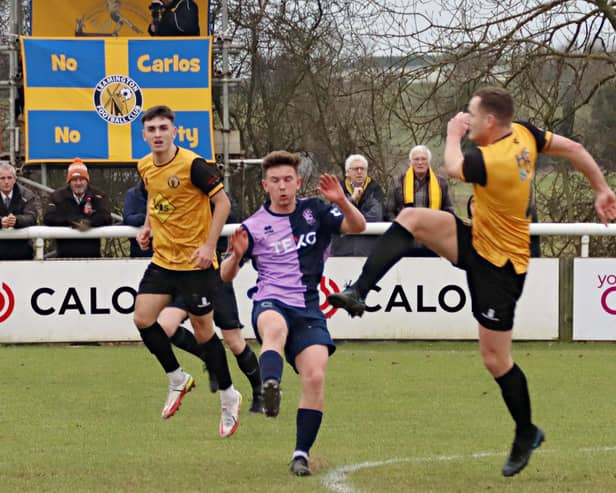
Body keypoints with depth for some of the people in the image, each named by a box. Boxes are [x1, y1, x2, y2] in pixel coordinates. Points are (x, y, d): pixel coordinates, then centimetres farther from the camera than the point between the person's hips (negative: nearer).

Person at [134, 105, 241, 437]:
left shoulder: (192, 165, -17)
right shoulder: (145, 167, 4)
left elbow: (223, 202, -14)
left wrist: (209, 245, -19)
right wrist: (147, 226, 9)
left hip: (195, 262, -6)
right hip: (162, 259, 6)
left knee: (202, 331, 0)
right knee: (143, 319, -7)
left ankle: (228, 397, 17)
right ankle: (177, 379, 14)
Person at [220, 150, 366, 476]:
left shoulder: (315, 212, 10)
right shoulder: (254, 226, 7)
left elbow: (357, 226, -2)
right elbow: (226, 276, 8)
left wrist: (341, 202, -21)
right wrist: (236, 256, -15)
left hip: (308, 308, 2)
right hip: (270, 304, -2)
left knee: (315, 376, -17)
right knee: (275, 327, -39)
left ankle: (301, 454, -7)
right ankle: (270, 387, -66)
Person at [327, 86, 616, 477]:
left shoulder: (490, 161, -32)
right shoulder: (524, 133, -6)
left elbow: (453, 167, -12)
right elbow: (573, 148, 4)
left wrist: (454, 134, 6)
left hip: (499, 265, -9)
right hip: (478, 241, 9)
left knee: (496, 358, 1)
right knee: (411, 218, -11)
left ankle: (527, 434, 21)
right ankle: (358, 294, -17)